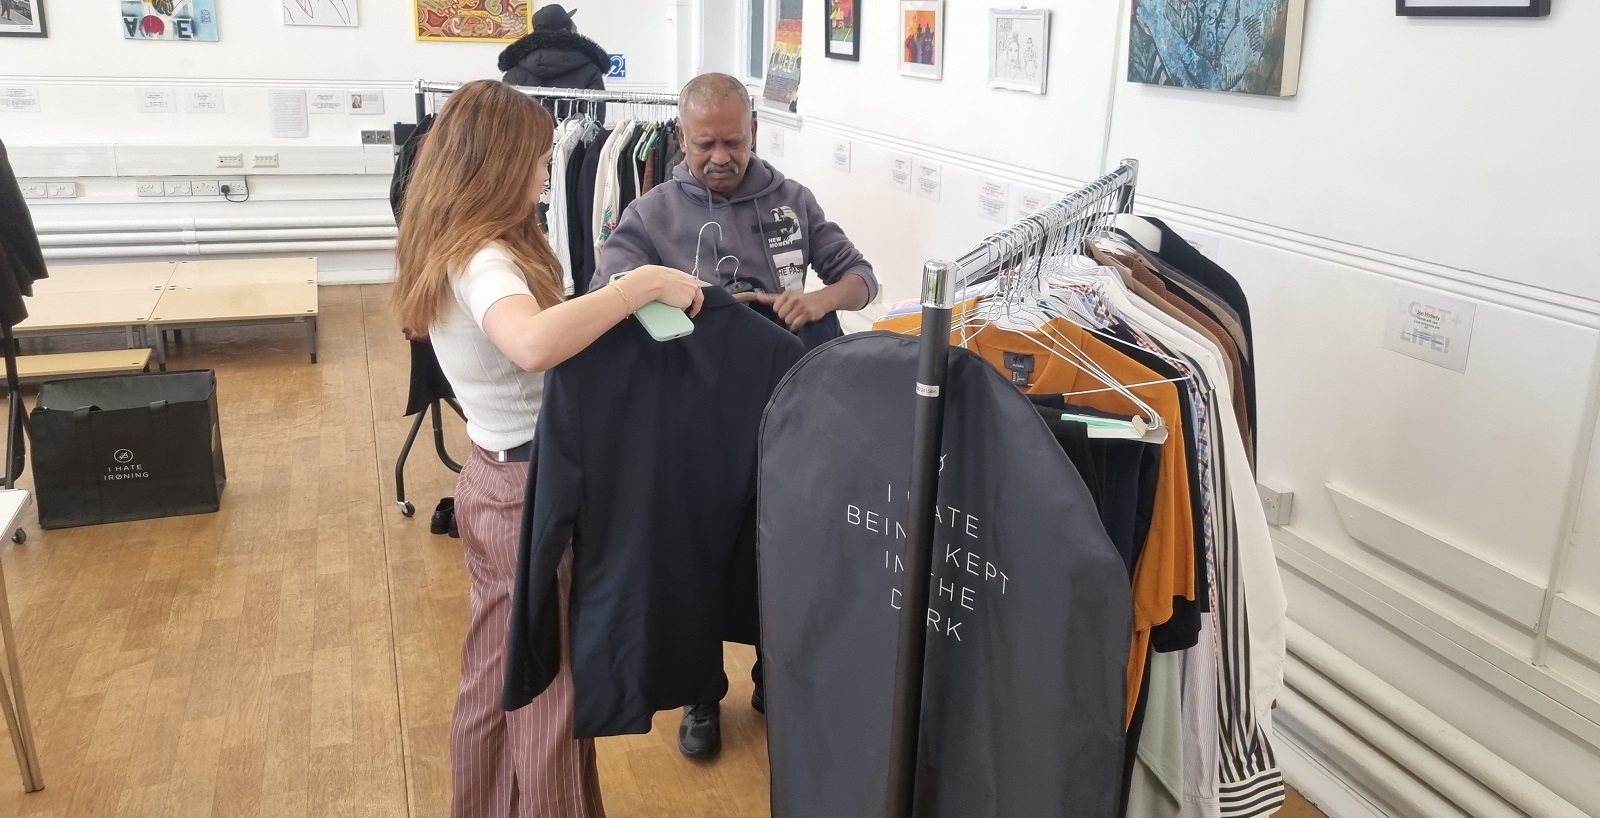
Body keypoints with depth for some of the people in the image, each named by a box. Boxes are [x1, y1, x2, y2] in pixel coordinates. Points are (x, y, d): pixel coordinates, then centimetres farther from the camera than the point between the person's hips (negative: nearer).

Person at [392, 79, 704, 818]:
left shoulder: (456, 249, 6)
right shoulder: (483, 260, -25)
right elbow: (533, 344, -46)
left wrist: (618, 300, 5)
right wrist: (643, 284, -38)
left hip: (494, 479, 10)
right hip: (530, 489, -10)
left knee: (498, 669, 23)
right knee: (548, 680, 8)